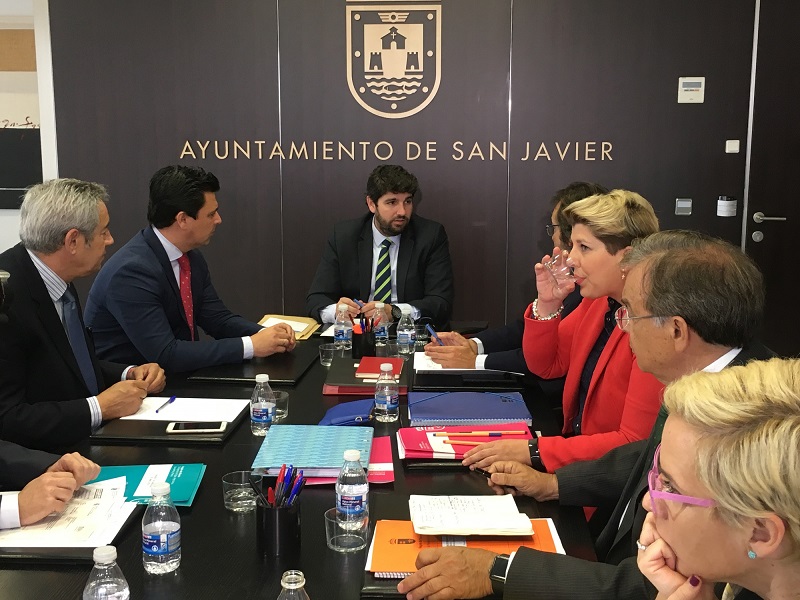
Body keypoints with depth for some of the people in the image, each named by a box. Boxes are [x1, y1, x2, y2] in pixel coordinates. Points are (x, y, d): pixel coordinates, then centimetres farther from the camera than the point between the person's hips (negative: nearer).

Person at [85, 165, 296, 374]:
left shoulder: (192, 257, 0)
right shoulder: (132, 271, -23)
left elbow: (218, 318, 8)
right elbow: (165, 355, -26)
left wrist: (264, 334, -10)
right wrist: (250, 346, -24)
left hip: (172, 376, 7)